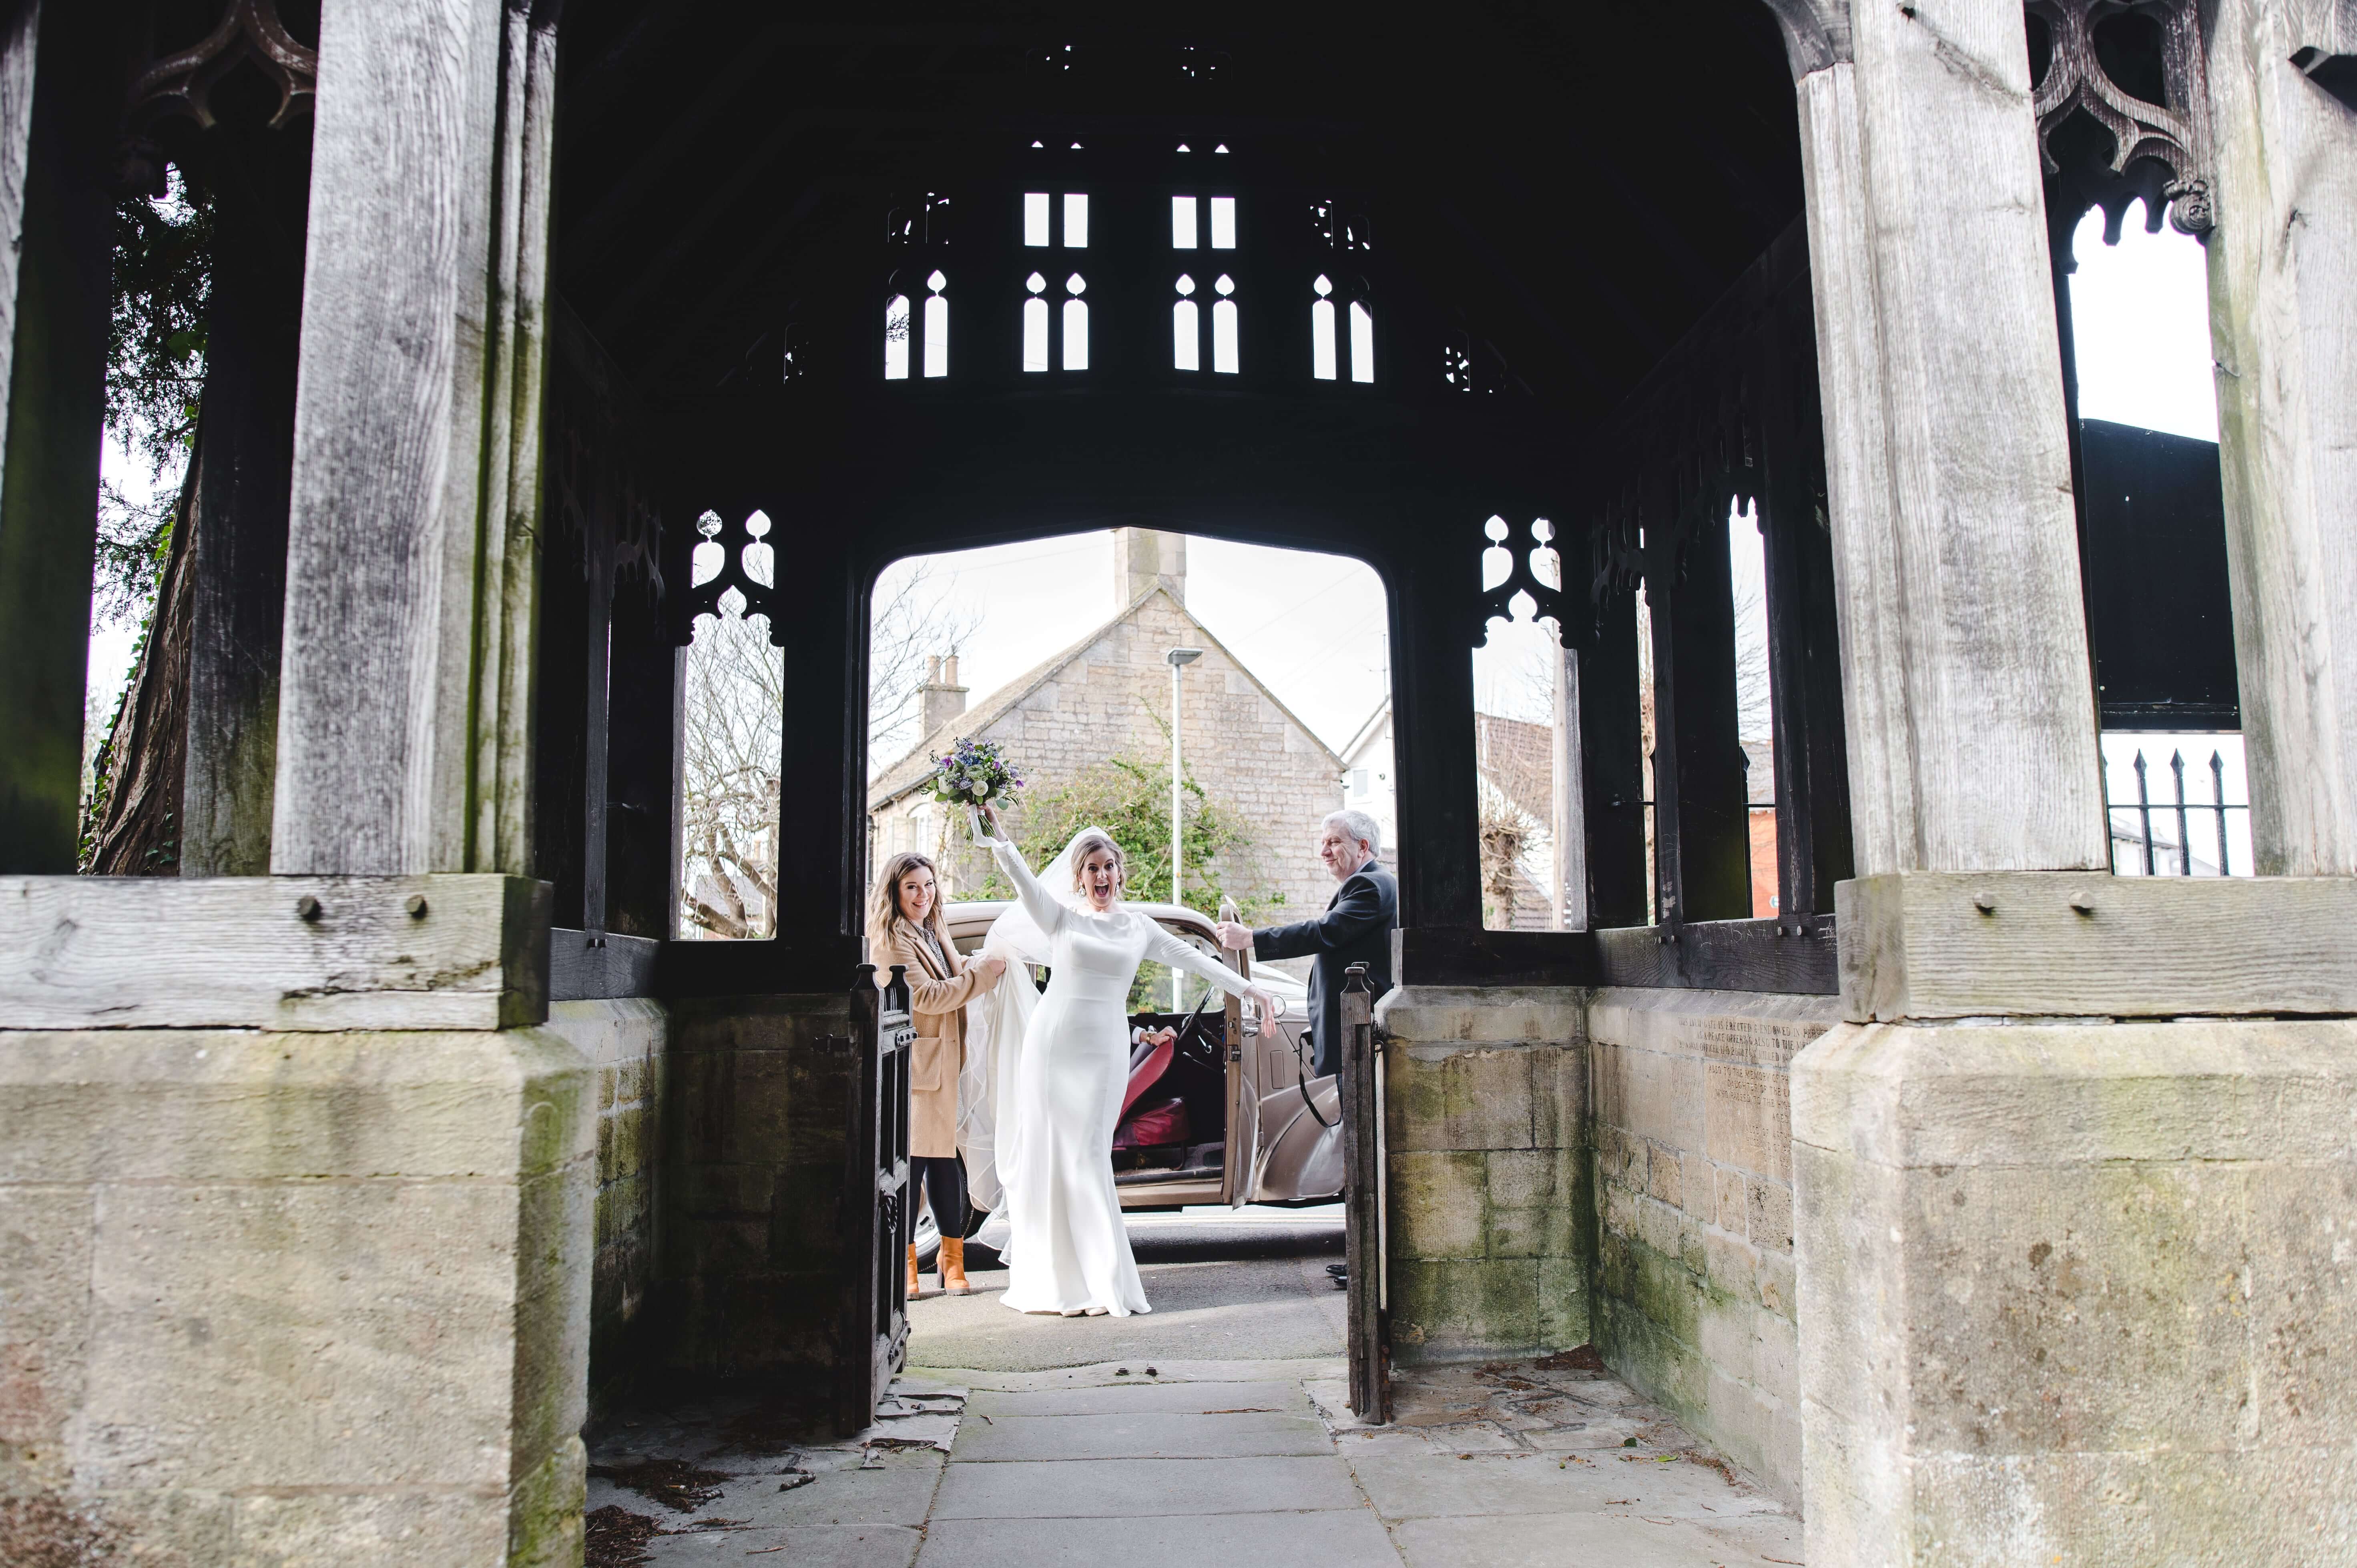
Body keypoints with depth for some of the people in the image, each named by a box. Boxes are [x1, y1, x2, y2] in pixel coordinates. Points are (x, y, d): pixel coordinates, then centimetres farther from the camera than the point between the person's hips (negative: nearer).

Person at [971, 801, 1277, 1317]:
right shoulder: (1060, 917, 5)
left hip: (1104, 1051, 1)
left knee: (1088, 1158, -2)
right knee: (1049, 1154, 1)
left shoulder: (1138, 928, 12)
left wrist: (1247, 988, 5)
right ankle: (1053, 1279, 10)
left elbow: (1193, 959, 11)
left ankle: (1100, 1279, 5)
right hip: (1054, 1043, -1)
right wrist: (999, 839, -26)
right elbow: (1023, 878, -9)